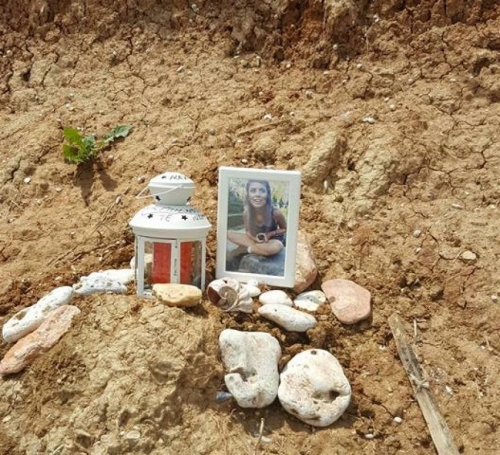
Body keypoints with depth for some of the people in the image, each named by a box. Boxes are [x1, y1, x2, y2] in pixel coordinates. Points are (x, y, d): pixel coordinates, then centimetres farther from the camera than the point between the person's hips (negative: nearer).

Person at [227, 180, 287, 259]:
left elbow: (285, 229, -6)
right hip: (257, 240, 2)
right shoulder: (246, 212, -16)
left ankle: (243, 249, -19)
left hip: (273, 240, -2)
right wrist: (254, 238, -23)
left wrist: (270, 234, -21)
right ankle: (258, 248, -18)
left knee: (276, 247, -41)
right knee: (230, 234, -17)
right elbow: (248, 231, -1)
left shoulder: (275, 213, -23)